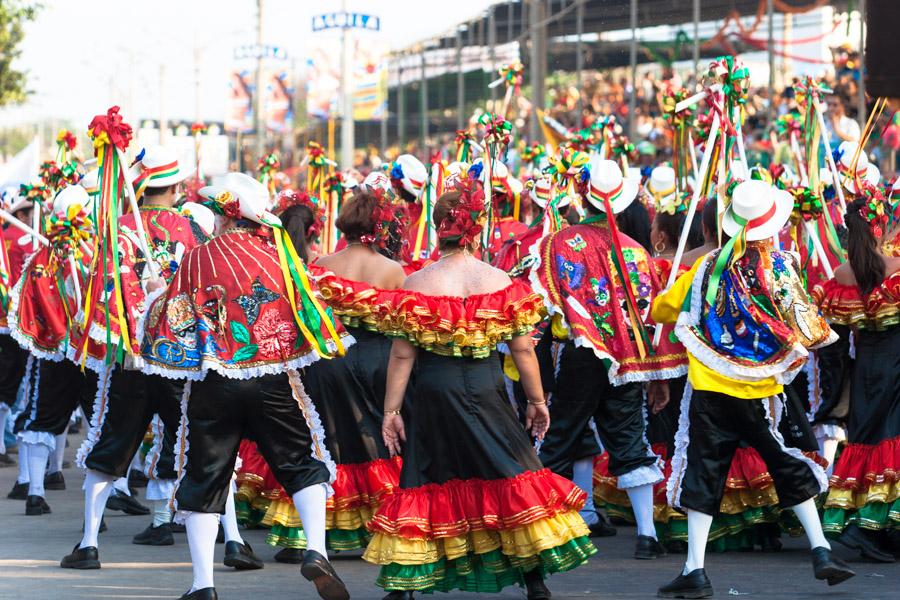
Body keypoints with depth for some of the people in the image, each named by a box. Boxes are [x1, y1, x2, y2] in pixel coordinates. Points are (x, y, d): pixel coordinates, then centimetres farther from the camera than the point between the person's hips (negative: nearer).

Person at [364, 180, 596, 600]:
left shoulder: (416, 285, -6)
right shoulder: (500, 282, -4)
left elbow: (402, 355, -5)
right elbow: (523, 349, -1)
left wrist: (391, 411, 1)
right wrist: (537, 401, 11)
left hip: (433, 395, 0)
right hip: (486, 392, 0)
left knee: (423, 487, 9)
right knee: (514, 476, 8)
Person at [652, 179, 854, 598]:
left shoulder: (709, 267, 0)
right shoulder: (781, 268, -7)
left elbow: (659, 310, 10)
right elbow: (809, 332, -7)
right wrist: (820, 333, 14)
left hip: (710, 390, 1)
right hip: (760, 391, -1)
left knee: (703, 474, 4)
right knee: (791, 469, 13)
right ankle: (821, 552, 13)